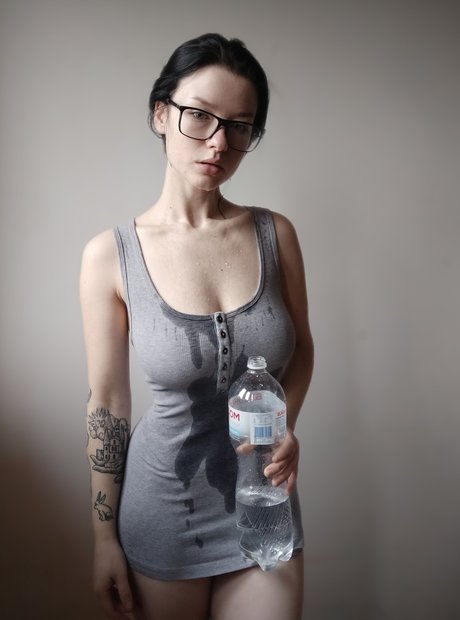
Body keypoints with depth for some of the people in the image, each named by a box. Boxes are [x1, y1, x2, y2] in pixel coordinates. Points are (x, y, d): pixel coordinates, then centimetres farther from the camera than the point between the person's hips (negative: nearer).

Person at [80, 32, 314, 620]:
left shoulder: (275, 234, -8)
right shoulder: (110, 255, -13)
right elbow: (108, 403, -7)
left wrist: (285, 426, -13)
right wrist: (104, 538, 0)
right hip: (163, 507, -1)